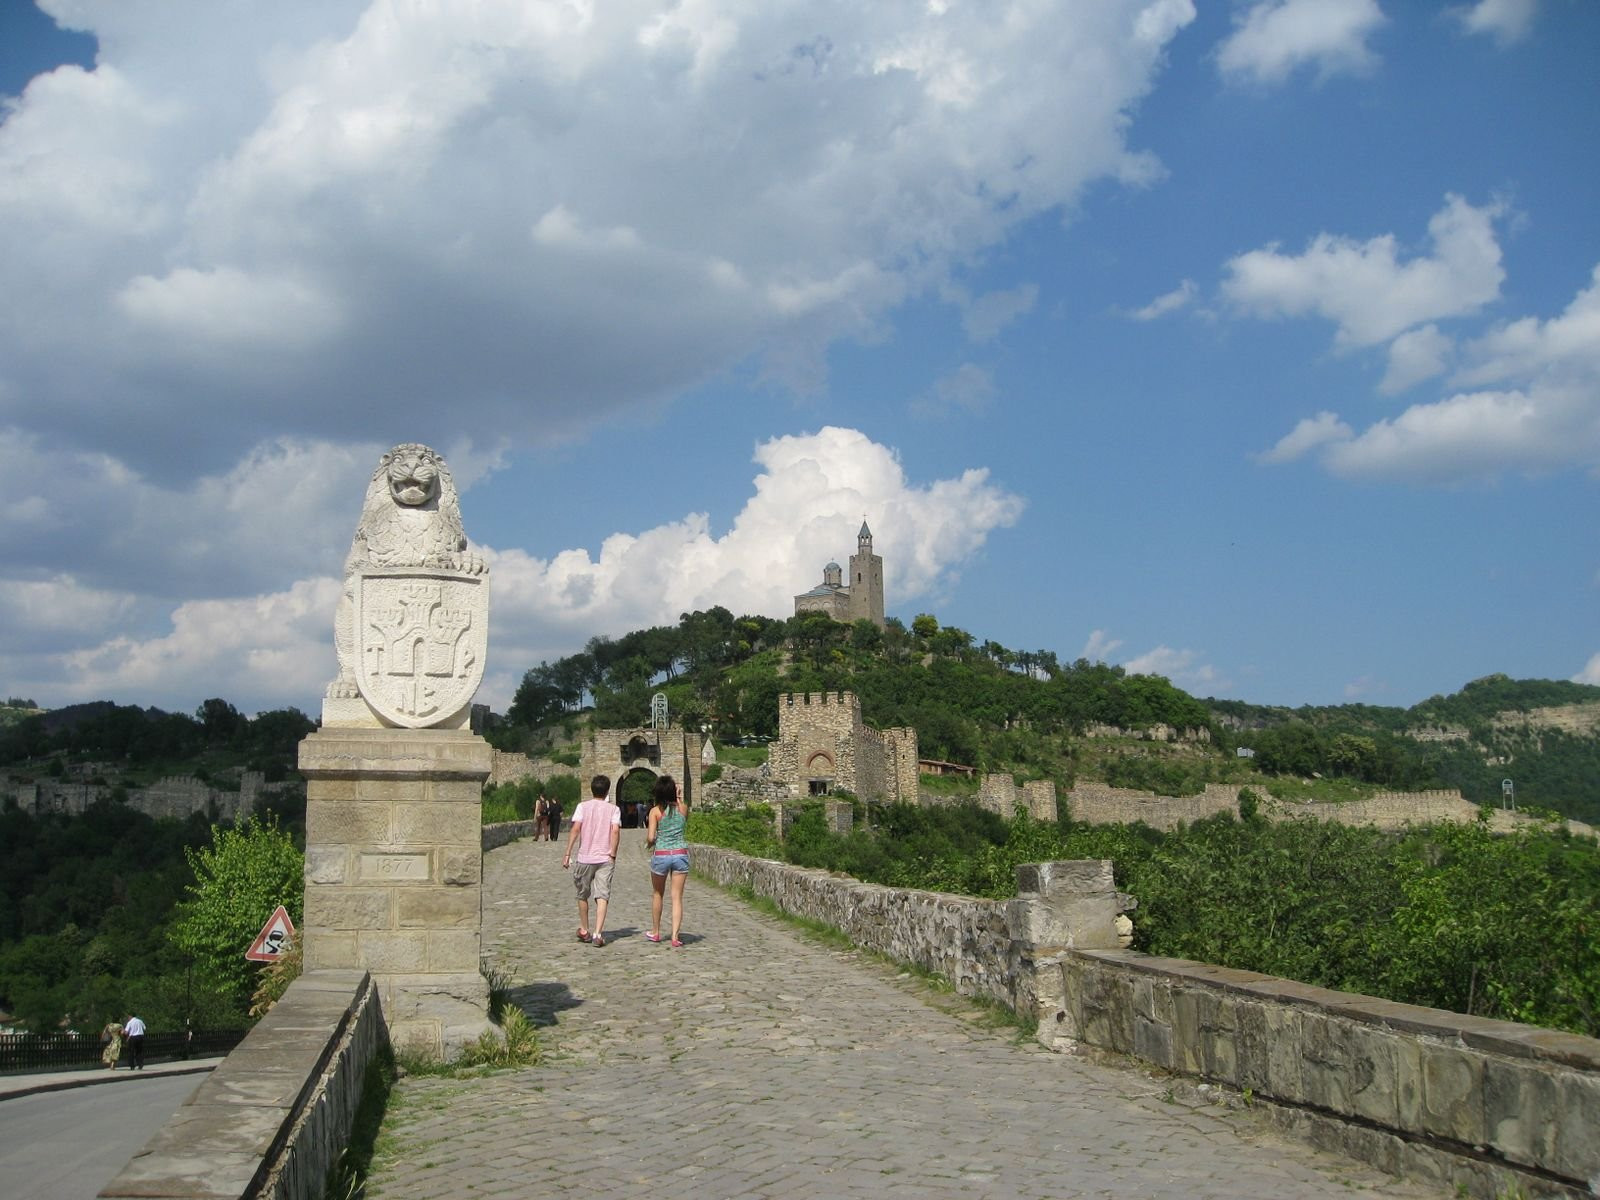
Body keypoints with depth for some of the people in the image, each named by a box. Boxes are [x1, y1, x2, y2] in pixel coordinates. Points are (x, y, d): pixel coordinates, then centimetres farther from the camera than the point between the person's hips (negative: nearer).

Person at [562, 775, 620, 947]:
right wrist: (613, 855, -4)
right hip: (605, 859, 0)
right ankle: (598, 933, -17)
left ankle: (584, 931, 29)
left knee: (583, 895, 17)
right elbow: (615, 831, -10)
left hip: (585, 857, 0)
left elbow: (575, 829, -9)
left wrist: (567, 853, -7)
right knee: (602, 896, -4)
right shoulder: (613, 809, 2)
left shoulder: (583, 807, 1)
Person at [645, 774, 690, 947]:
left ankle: (655, 933, 31)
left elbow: (651, 837, -13)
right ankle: (675, 937, -5)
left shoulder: (655, 811, -7)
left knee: (657, 894, 19)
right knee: (677, 897, 3)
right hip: (680, 854, 1)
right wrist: (679, 798, 20)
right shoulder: (683, 808, 0)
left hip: (661, 855, -1)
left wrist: (648, 843, 10)